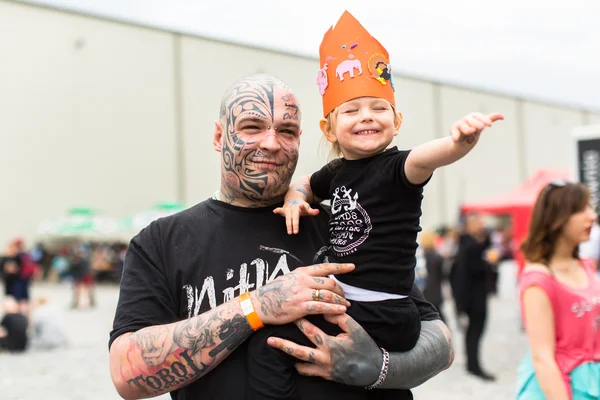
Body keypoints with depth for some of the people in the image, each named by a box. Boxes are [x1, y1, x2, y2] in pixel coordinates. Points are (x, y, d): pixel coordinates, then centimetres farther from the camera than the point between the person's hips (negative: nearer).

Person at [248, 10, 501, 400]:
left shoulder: (397, 168, -13)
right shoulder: (337, 173, 8)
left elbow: (426, 158, -36)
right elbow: (304, 184, 29)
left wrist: (460, 141, -57)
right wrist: (295, 199, 7)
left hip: (384, 319, -8)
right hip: (347, 307, 8)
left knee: (270, 340, -15)